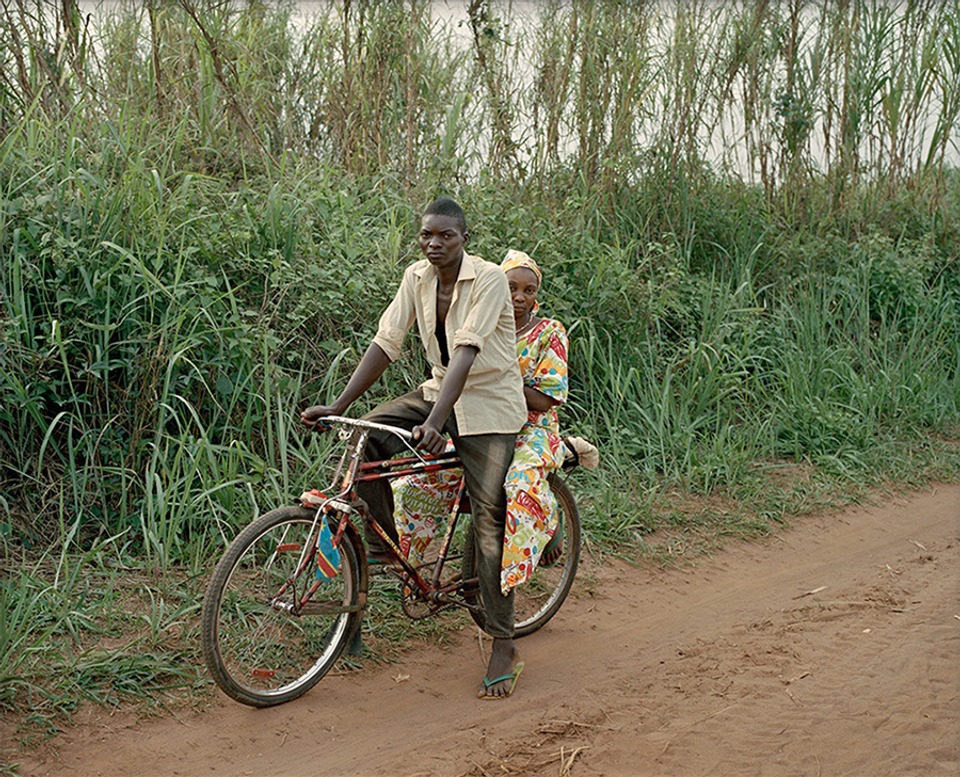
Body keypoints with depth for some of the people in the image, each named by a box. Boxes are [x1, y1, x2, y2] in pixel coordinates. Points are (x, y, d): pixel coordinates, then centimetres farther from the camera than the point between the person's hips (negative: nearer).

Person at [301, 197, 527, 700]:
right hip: (439, 392, 6)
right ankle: (384, 541, 1)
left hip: (488, 404, -6)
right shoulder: (417, 277, -2)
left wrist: (434, 422, -42)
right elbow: (386, 343, -6)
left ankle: (503, 645, 2)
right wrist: (338, 405, -14)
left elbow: (466, 352, -31)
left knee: (490, 523, -8)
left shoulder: (488, 280, -20)